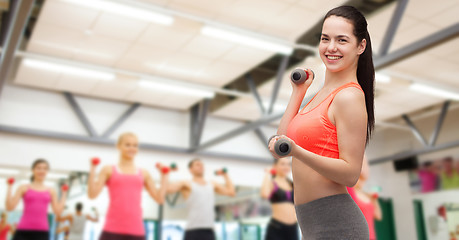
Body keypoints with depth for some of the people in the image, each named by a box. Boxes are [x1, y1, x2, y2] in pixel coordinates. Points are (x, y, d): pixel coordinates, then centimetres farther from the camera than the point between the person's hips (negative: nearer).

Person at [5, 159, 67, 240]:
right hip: (23, 231, -1)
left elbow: (58, 211, 3)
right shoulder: (24, 188, 7)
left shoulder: (51, 191, 11)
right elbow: (10, 207, -2)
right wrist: (9, 186, -2)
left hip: (42, 232, 1)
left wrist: (64, 193, 6)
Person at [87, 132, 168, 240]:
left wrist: (164, 175, 7)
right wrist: (92, 169, -8)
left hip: (136, 230, 2)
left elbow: (159, 198, 8)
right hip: (112, 228, -2)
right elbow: (92, 194, -4)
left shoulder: (144, 174, 13)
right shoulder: (109, 170, 8)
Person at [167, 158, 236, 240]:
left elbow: (231, 192, 14)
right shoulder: (186, 184, 3)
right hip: (193, 231, -5)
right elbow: (167, 189, -10)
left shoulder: (213, 185, 19)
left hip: (209, 231, 5)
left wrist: (225, 175, 22)